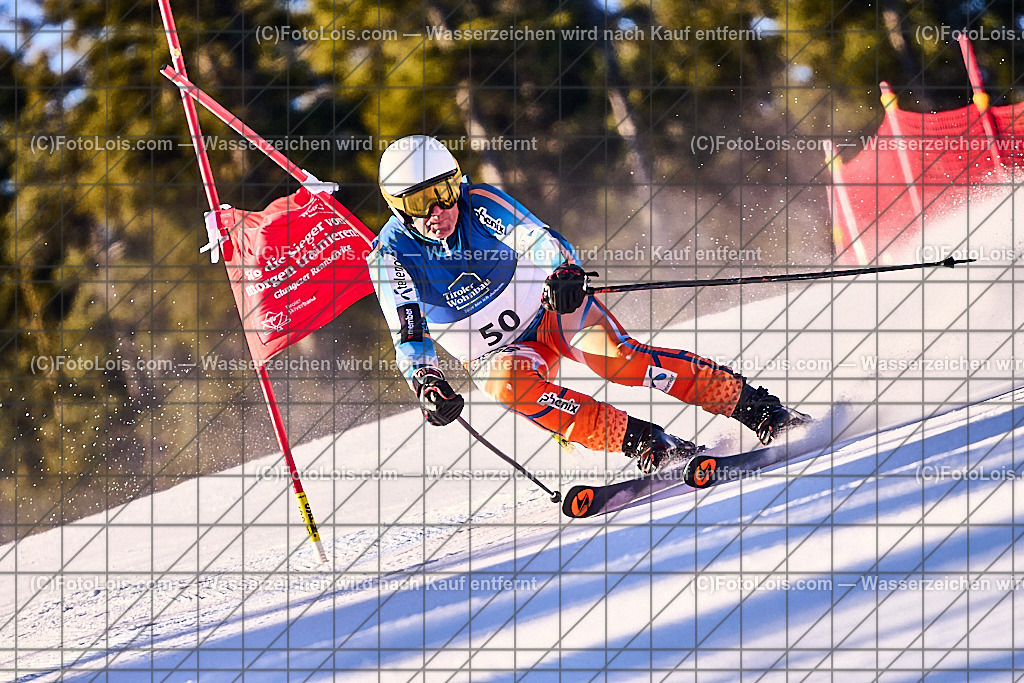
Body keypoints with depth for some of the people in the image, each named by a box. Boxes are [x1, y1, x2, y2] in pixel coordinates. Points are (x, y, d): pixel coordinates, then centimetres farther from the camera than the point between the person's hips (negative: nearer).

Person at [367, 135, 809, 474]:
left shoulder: (481, 204, -17)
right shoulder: (391, 255, -15)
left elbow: (540, 240, -25)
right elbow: (410, 335, -18)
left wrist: (565, 273, -47)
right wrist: (426, 383, -37)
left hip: (550, 308, -1)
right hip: (495, 352, 1)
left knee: (616, 357, -26)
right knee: (508, 382, -33)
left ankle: (755, 406, -24)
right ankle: (640, 442, -34)